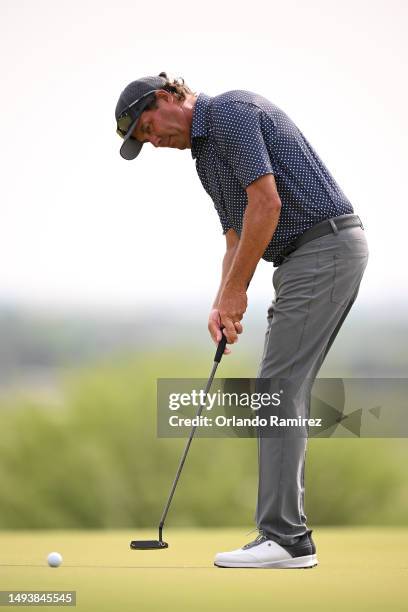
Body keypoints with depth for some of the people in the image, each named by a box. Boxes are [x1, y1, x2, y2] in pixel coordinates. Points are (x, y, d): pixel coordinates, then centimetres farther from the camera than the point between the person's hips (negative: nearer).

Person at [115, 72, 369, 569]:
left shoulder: (230, 112, -10)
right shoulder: (208, 153, 21)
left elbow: (266, 202, -19)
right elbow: (237, 239, 22)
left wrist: (235, 290, -12)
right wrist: (221, 305, 5)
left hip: (324, 246, -10)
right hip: (316, 256, 10)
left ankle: (283, 537, -12)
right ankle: (289, 533, 9)